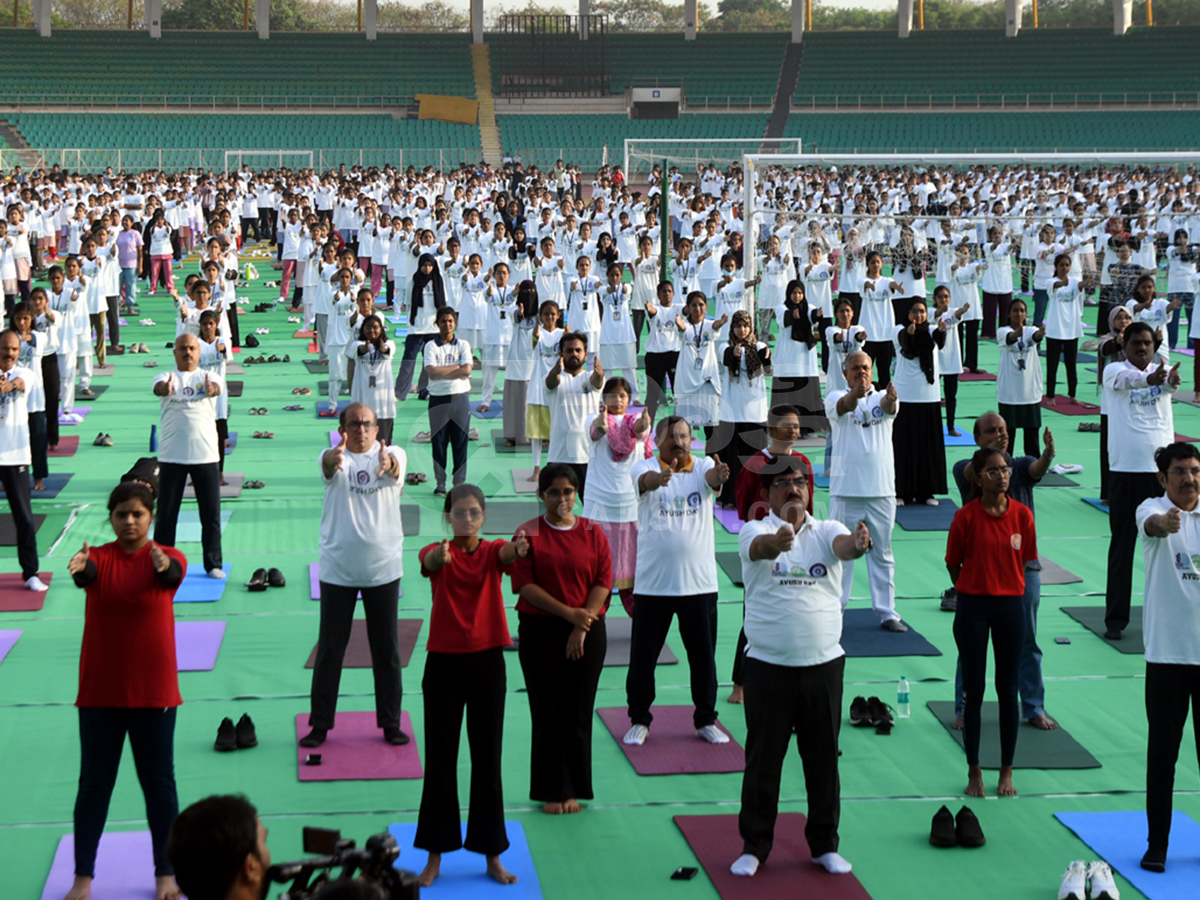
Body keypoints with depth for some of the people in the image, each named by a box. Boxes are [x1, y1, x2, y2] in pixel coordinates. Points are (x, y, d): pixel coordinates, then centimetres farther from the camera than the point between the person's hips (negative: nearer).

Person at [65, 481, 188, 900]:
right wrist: (79, 568, -50)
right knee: (94, 782, 6)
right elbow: (89, 570, -25)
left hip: (153, 691, -1)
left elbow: (173, 571, -27)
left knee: (159, 780, 7)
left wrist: (165, 566, -51)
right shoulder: (99, 557, -2)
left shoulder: (166, 557, -4)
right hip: (100, 692, 1)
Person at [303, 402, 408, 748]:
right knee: (329, 648, 6)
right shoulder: (335, 458, -5)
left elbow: (397, 466, -27)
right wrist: (333, 459, -55)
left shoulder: (391, 454, -3)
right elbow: (328, 464, -29)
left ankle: (390, 722, 19)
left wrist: (389, 465, -52)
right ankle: (320, 723, 16)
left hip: (383, 568, 0)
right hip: (337, 569, 0)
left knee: (386, 648, 8)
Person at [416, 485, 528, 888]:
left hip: (487, 662, 1)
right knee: (439, 759, 5)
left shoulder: (492, 551, 2)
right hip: (444, 663, -1)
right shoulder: (438, 555, -2)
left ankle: (492, 855, 16)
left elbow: (507, 554, -23)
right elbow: (429, 561, -27)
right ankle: (435, 854, 15)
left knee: (488, 758, 7)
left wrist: (518, 548, -49)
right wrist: (441, 554, -53)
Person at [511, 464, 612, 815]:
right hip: (540, 631, -1)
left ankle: (574, 789, 14)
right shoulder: (528, 533, 0)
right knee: (547, 710, 1)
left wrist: (582, 625, -12)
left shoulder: (593, 533, 5)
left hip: (587, 632, 1)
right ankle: (551, 792, 10)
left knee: (579, 710, 3)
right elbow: (524, 585, -7)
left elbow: (604, 582, 0)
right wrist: (568, 613, -16)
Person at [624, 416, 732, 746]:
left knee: (703, 655, 10)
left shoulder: (704, 466, 1)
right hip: (653, 582, -1)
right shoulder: (646, 469, -5)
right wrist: (658, 478, -53)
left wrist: (719, 476, -47)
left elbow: (712, 477, -22)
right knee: (643, 655, 5)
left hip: (700, 582, 1)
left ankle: (705, 720, 26)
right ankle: (639, 720, 21)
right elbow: (645, 480, -28)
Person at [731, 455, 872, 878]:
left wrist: (857, 543, -44)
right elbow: (760, 546, -27)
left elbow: (844, 545, -19)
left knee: (824, 757, 10)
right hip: (768, 665, -2)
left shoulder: (826, 530, 4)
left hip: (824, 664, 2)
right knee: (763, 759, 6)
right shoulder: (756, 531, -3)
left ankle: (825, 844, 23)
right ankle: (754, 846, 18)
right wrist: (777, 542, -52)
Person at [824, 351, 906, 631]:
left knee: (883, 553, 9)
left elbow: (889, 406, -18)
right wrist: (855, 393, -47)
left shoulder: (882, 397, 6)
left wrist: (890, 399, -44)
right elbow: (844, 406, -22)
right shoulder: (836, 397, 2)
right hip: (846, 490, -2)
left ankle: (887, 613, 15)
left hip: (882, 490, 2)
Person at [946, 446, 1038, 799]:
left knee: (1007, 690, 7)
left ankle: (1007, 772, 17)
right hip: (973, 608, -2)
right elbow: (953, 564, 1)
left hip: (1010, 607, 2)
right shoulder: (966, 517, -9)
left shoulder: (1022, 514, -2)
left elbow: (1025, 560, 8)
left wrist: (1006, 589, 8)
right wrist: (974, 590, 8)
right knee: (973, 690, 5)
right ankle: (974, 772, 15)